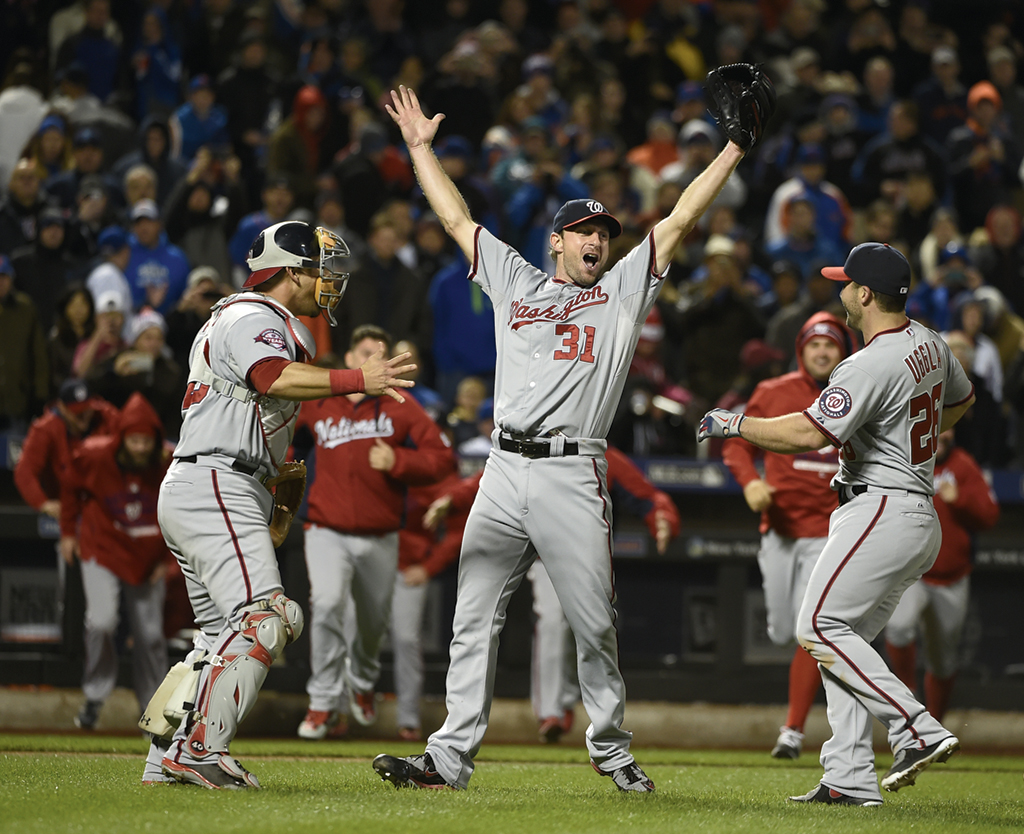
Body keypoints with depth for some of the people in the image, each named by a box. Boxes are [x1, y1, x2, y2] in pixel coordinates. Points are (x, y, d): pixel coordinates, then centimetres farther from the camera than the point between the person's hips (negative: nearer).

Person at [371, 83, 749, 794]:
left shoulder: (623, 290, 12)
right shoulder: (516, 282, 18)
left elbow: (681, 219, 8)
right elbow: (457, 217, 24)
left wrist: (734, 148, 4)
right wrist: (420, 146, 26)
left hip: (573, 476, -2)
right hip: (504, 475, 3)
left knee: (595, 627, -2)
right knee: (474, 621, 0)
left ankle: (611, 751, 13)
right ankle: (451, 758, 1)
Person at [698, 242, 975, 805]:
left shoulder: (871, 366, -20)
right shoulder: (929, 344, 11)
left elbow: (808, 433, -27)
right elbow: (960, 401, 30)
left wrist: (734, 424, -16)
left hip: (879, 512, -10)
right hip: (919, 517, 10)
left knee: (820, 627, -10)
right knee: (841, 637, 10)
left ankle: (918, 731, -15)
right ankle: (850, 779, 5)